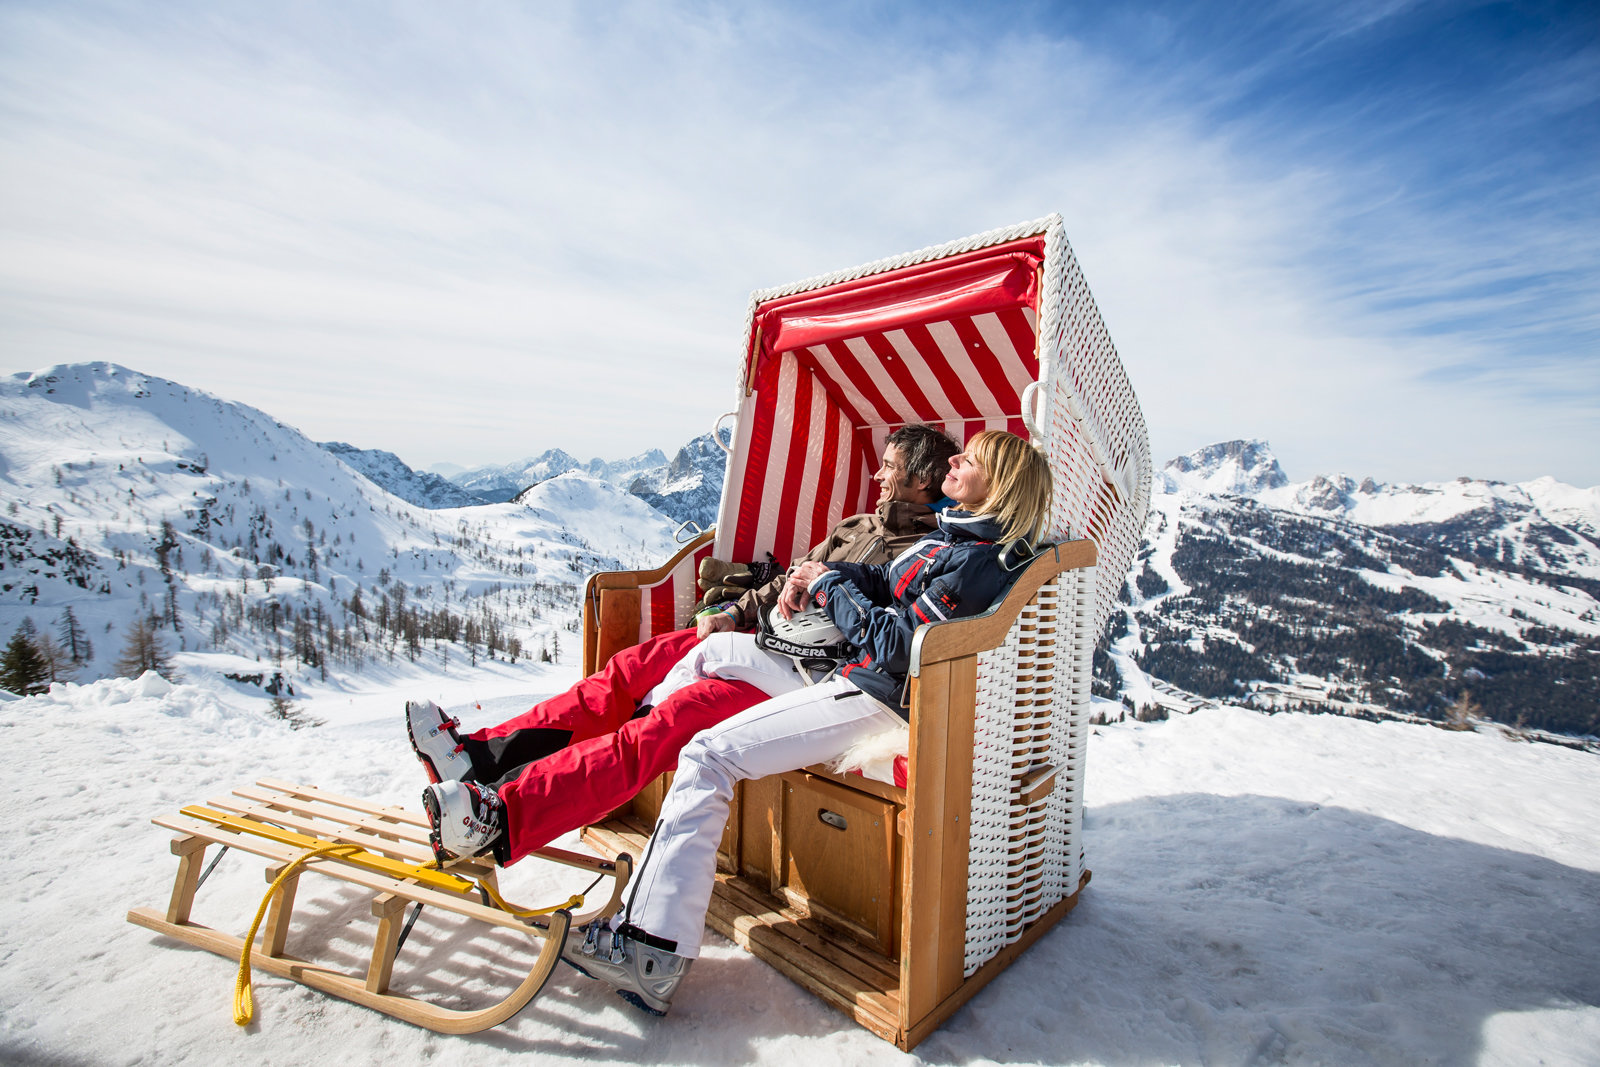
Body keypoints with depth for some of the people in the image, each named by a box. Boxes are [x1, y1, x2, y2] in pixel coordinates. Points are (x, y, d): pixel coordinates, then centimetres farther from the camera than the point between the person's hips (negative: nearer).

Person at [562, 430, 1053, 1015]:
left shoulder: (975, 561, -18)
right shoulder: (957, 531, 13)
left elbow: (896, 645, -22)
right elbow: (887, 580, 20)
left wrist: (828, 587, -9)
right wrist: (820, 573, 2)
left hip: (871, 698, -11)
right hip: (840, 665, 11)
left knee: (710, 755, -16)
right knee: (710, 649, 14)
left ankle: (653, 952, -8)